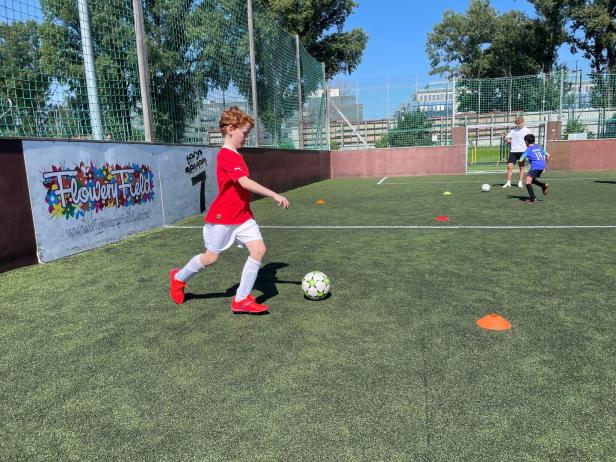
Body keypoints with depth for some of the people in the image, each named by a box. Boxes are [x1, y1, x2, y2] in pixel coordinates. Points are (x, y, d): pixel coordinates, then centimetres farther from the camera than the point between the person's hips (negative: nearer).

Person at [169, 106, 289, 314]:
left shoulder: (236, 156, 10)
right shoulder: (226, 155, -19)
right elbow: (245, 182, -31)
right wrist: (274, 195, -32)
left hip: (243, 216, 8)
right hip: (222, 217, -8)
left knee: (259, 250, -7)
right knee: (211, 257, 8)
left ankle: (242, 299, 2)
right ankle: (179, 277, 37)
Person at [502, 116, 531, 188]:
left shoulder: (527, 130, 4)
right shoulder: (513, 129, 9)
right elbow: (507, 137, 11)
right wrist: (508, 140, -11)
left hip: (522, 151, -1)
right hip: (513, 150, 1)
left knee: (521, 167, 3)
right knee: (509, 166, -8)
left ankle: (520, 182, 10)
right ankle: (508, 183, -3)